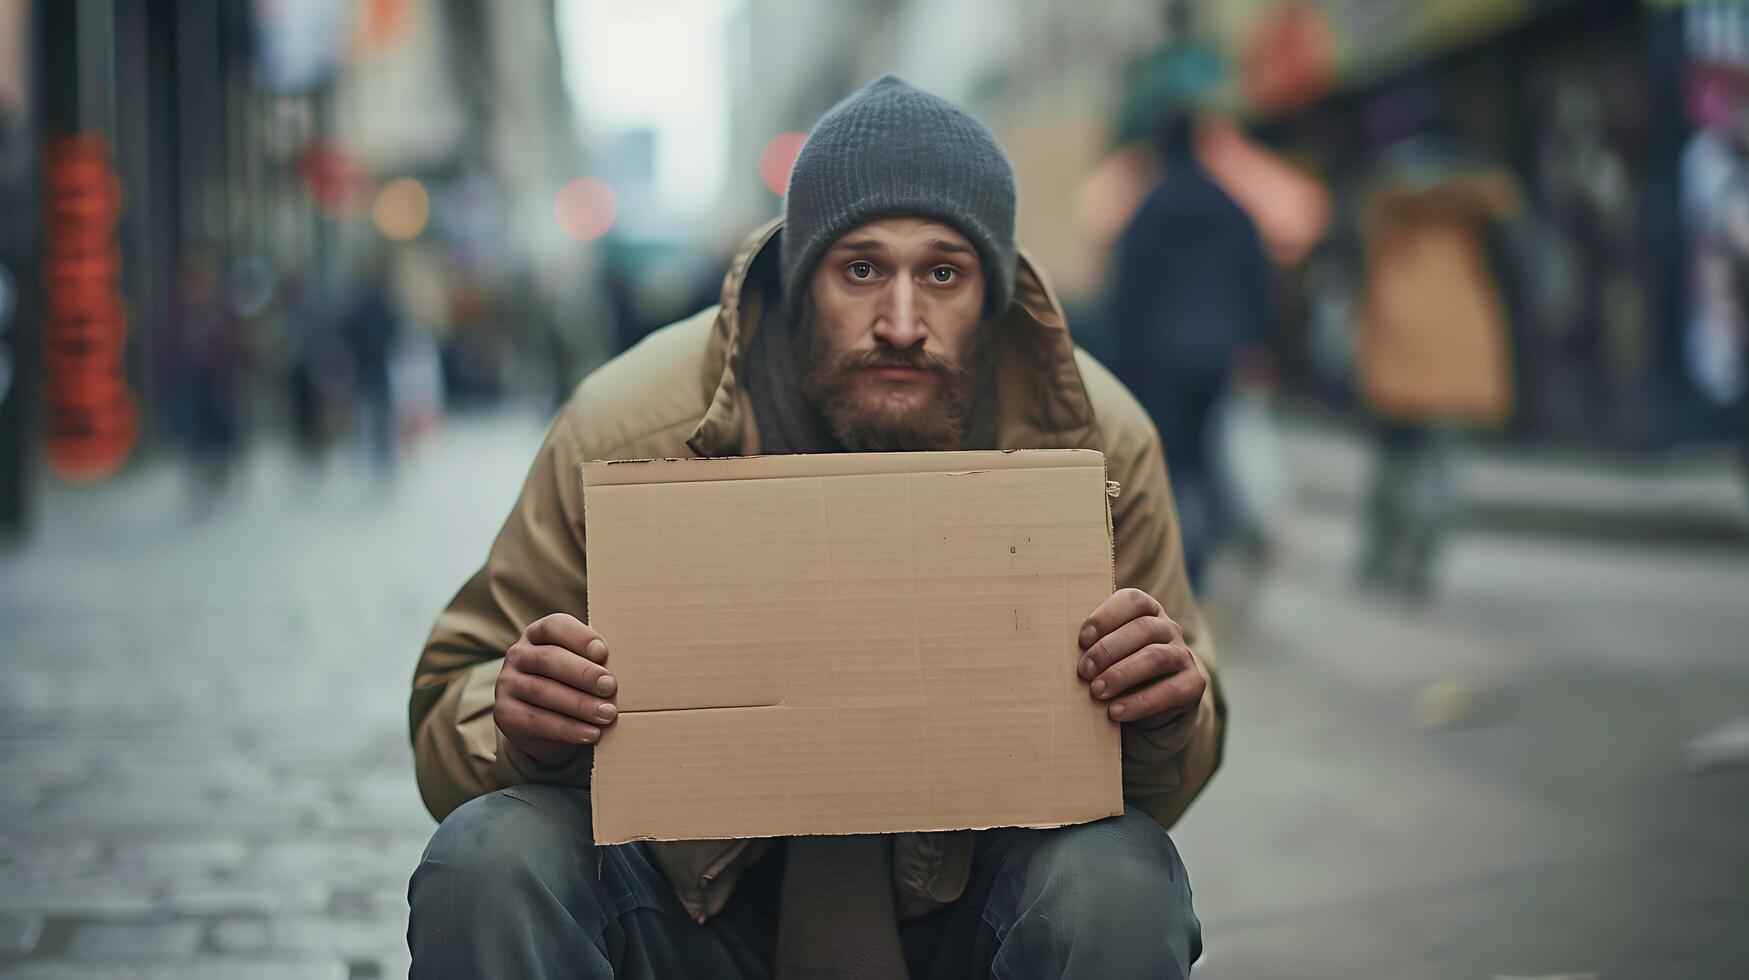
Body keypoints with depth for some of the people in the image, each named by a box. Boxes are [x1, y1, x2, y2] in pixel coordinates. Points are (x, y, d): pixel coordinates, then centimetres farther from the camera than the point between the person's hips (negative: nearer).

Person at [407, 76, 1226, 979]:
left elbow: (1160, 795, 0)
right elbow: (448, 721, -5)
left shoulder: (1092, 440, -11)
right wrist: (517, 725, -30)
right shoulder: (627, 429, -15)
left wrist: (1168, 717, -25)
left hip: (964, 899, 1)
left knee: (1117, 877, -30)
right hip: (693, 890, -1)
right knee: (486, 856, -29)